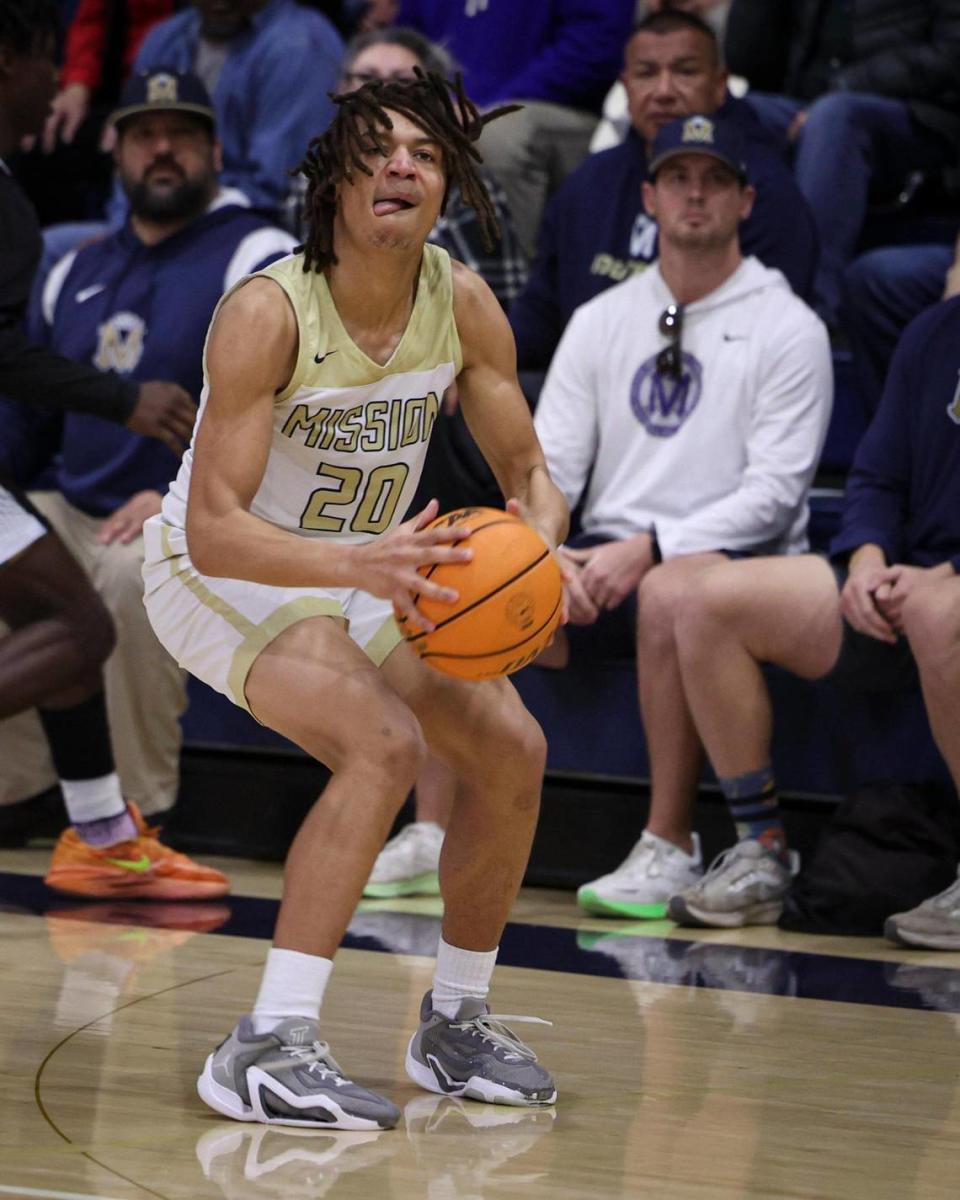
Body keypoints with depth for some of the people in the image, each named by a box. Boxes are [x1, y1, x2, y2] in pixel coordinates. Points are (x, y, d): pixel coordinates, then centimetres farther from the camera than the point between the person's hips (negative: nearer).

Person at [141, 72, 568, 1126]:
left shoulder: (463, 306, -11)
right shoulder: (268, 314, -29)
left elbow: (527, 472, -1)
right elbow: (213, 528, -34)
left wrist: (535, 543, -25)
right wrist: (360, 562, -49)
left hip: (360, 570, 7)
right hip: (220, 573, -7)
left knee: (511, 752, 4)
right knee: (385, 742, -29)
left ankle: (453, 1025, 22)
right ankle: (264, 1050, -30)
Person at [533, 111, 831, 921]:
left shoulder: (788, 329, 0)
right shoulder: (602, 320, 16)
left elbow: (775, 491, -9)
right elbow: (548, 465, 10)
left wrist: (649, 549, -19)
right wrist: (545, 552, -12)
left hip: (735, 561, -5)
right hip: (604, 561, 5)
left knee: (670, 593, -40)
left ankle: (670, 847, -29)